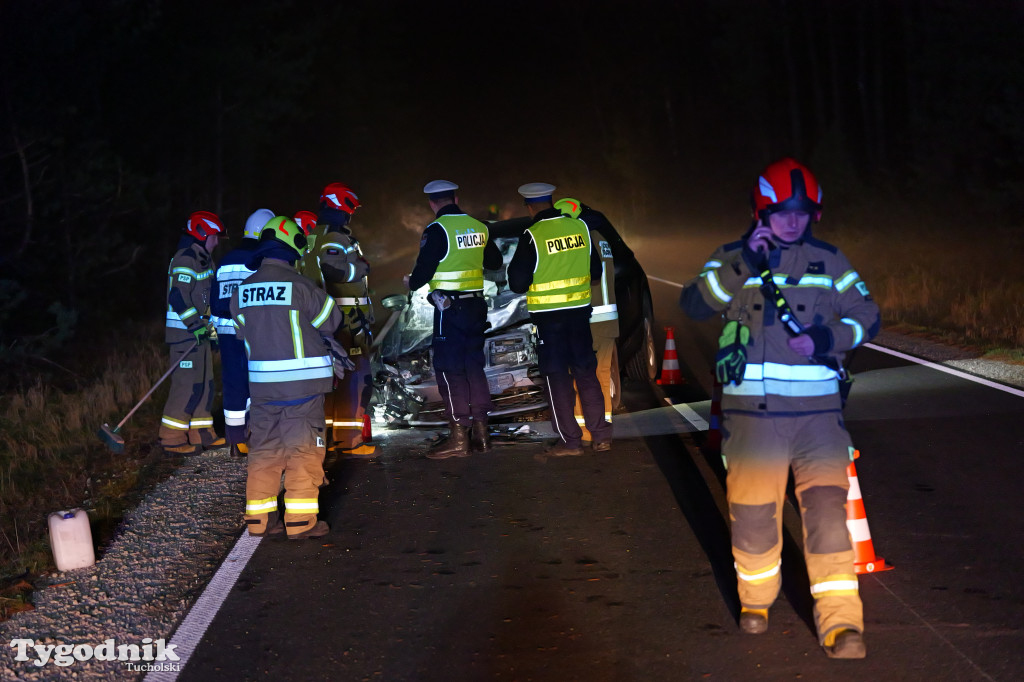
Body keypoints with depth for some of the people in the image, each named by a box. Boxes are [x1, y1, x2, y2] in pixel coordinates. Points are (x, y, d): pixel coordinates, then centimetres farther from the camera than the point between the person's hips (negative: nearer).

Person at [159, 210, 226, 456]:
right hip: (184, 333, -10)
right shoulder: (185, 259, -14)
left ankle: (201, 434, 21)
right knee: (187, 384, -11)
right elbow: (178, 297, -22)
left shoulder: (202, 259, 18)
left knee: (203, 383, 13)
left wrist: (209, 325, 20)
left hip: (198, 330, 10)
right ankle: (171, 439, -7)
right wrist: (196, 326, -22)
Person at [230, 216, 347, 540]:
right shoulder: (299, 285, -13)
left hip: (261, 383, 5)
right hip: (302, 382, -5)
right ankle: (301, 520, 3)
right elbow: (330, 319, 0)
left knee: (264, 448, 13)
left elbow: (245, 332, 8)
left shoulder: (242, 290, 3)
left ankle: (259, 518, 16)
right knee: (304, 449, 2)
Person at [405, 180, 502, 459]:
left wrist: (411, 282, 6)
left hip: (449, 308, -7)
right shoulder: (478, 227, 7)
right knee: (474, 365, 14)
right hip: (476, 306, 7)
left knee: (450, 370, -1)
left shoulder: (437, 230, -13)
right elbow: (495, 261, 18)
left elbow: (424, 269, -16)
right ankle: (481, 432, 17)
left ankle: (459, 438, -1)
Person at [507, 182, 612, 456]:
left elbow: (518, 284, -11)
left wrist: (513, 267, 9)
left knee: (558, 377, 5)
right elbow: (595, 270, 11)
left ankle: (570, 441, 7)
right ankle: (601, 435, 15)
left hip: (548, 315, -4)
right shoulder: (579, 227, 0)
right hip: (579, 310, 4)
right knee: (586, 372, 14)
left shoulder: (532, 235, -15)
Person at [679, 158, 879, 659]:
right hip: (752, 408, 0)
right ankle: (755, 599, 29)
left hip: (817, 407, 1)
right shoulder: (731, 257, 6)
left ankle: (841, 623, -7)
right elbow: (695, 306, -8)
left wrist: (828, 339, -7)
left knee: (827, 509, -9)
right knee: (752, 510, 4)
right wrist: (744, 264, -18)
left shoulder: (829, 261, 10)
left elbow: (867, 317, 12)